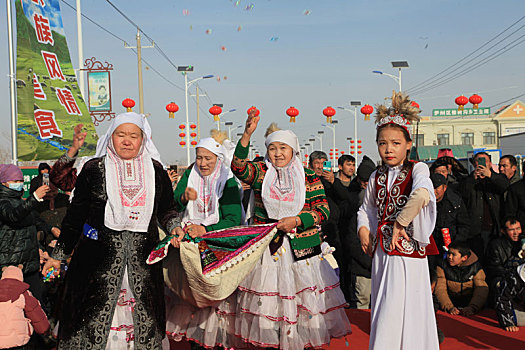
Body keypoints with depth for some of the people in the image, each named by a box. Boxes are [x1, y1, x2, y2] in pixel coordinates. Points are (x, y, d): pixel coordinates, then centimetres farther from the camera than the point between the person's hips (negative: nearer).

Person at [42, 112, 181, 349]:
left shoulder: (155, 170, 8)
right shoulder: (94, 169, 2)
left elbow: (167, 209, 18)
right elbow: (76, 215, 6)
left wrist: (174, 227, -3)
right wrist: (59, 255, 7)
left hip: (143, 257, 2)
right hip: (100, 256, -2)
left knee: (145, 318, 5)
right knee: (95, 315, -2)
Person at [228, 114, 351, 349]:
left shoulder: (309, 177, 4)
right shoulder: (260, 172, 6)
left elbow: (323, 210, 0)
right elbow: (239, 167, -13)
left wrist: (296, 220, -14)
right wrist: (247, 135, -24)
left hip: (302, 249, 0)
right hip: (265, 248, 1)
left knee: (304, 300, 1)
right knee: (267, 300, 4)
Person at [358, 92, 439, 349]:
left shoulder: (416, 169, -8)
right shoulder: (377, 177, 10)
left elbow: (422, 194, -30)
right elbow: (366, 208, 23)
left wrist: (399, 224, -24)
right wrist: (363, 229, 4)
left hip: (408, 249, -6)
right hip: (381, 249, 6)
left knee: (401, 311, -6)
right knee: (383, 308, 14)